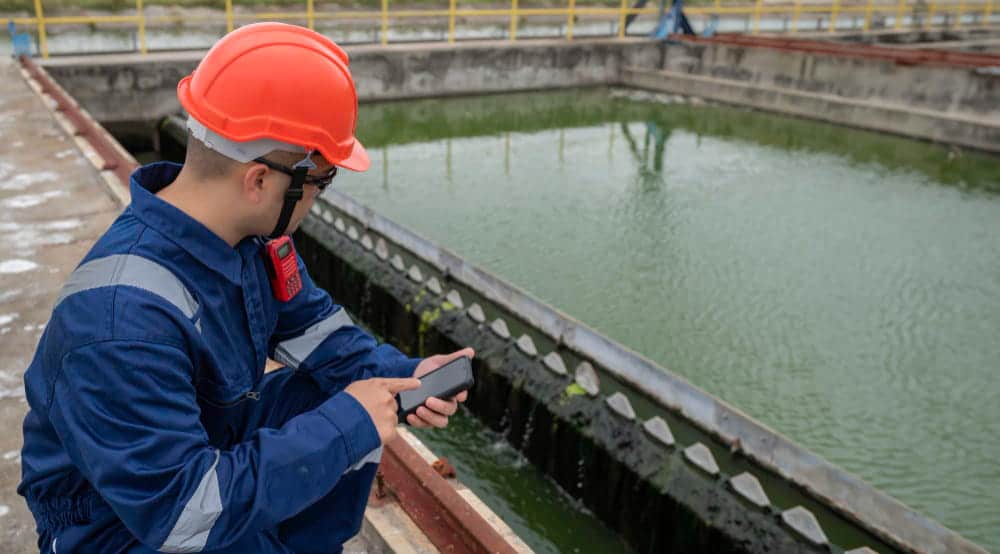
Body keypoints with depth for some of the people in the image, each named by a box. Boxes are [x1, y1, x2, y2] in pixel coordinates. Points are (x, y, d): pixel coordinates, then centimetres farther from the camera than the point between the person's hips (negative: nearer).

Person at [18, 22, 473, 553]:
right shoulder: (124, 321, -35)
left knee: (360, 394, -2)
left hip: (214, 439, 8)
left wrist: (401, 372, -14)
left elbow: (311, 325, 1)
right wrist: (344, 429, -29)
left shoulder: (246, 230, -12)